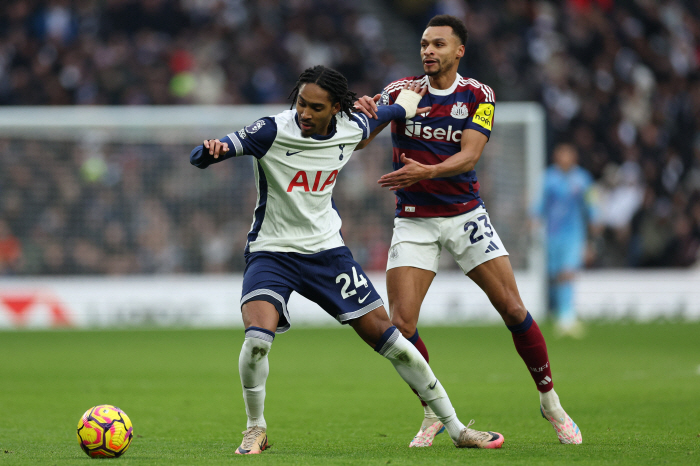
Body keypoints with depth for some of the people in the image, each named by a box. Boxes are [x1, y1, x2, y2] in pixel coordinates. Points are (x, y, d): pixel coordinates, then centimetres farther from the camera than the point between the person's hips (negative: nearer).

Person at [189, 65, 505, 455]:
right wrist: (211, 151, -46)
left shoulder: (351, 129, -6)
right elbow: (199, 158, -24)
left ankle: (455, 427, 14)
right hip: (272, 252, -3)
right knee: (258, 336, -28)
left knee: (385, 334, 2)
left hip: (327, 249, 3)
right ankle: (256, 430, -1)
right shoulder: (273, 131, -19)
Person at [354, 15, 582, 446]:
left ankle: (551, 402, 15)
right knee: (401, 324, -12)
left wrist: (425, 172, -33)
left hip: (465, 214, 0)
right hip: (414, 221, 0)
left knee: (513, 309, -4)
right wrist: (363, 113, -31)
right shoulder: (401, 91, -1)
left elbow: (469, 154, -16)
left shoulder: (478, 96, -2)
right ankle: (434, 413, 8)